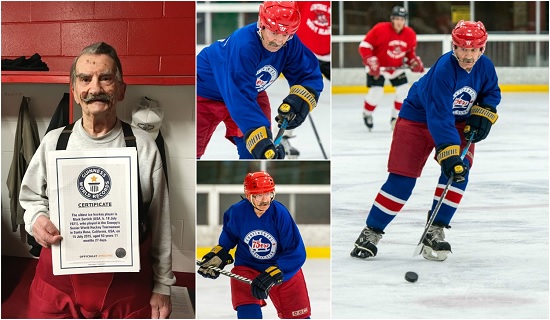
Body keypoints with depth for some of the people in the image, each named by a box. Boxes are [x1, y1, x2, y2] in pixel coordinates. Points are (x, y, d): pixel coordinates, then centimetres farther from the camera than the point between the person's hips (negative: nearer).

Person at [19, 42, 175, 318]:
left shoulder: (144, 147, -3)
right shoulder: (54, 142, 2)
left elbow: (160, 223, 2)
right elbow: (32, 198, 14)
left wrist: (162, 286, 4)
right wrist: (37, 219, -9)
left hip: (127, 285, -1)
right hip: (59, 281, 1)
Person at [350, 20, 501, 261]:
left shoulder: (485, 67, -14)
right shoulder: (444, 69, -33)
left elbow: (492, 93, 9)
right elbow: (439, 117, -37)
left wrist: (482, 116, -9)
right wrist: (449, 153, -43)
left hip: (459, 122, 5)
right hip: (418, 118, -5)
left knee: (459, 172, -17)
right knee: (402, 178, -9)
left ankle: (435, 231, -7)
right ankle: (371, 233, 4)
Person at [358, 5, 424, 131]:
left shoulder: (410, 34, -8)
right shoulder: (380, 29, -24)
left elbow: (410, 51, 10)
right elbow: (364, 46, -19)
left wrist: (415, 62, -8)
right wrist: (371, 62, -26)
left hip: (396, 67, 5)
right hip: (378, 67, -5)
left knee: (404, 91, -6)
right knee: (376, 92, -16)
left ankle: (396, 118, 12)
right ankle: (367, 114, 12)